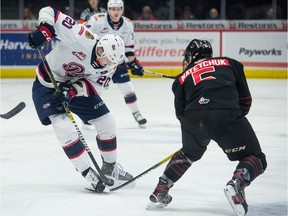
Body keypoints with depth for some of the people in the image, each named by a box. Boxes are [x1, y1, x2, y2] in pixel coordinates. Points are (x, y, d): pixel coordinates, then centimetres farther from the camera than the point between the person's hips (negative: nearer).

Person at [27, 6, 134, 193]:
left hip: (78, 85, 6)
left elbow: (95, 86, -12)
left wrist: (73, 90, -29)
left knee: (106, 122, 5)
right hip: (48, 83, -6)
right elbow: (49, 12, -32)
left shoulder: (109, 64, -16)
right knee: (65, 128, -20)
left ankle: (110, 166, 24)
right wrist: (44, 30, -47)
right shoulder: (82, 37, -34)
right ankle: (88, 173, -9)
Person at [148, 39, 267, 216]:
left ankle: (160, 191, 31)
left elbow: (181, 113, 24)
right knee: (256, 159, 11)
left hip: (193, 117, 3)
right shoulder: (230, 64, 27)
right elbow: (245, 99, 23)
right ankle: (237, 183, -18)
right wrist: (237, 119, 39)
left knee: (189, 153, 34)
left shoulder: (183, 77, 29)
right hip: (227, 115, -3)